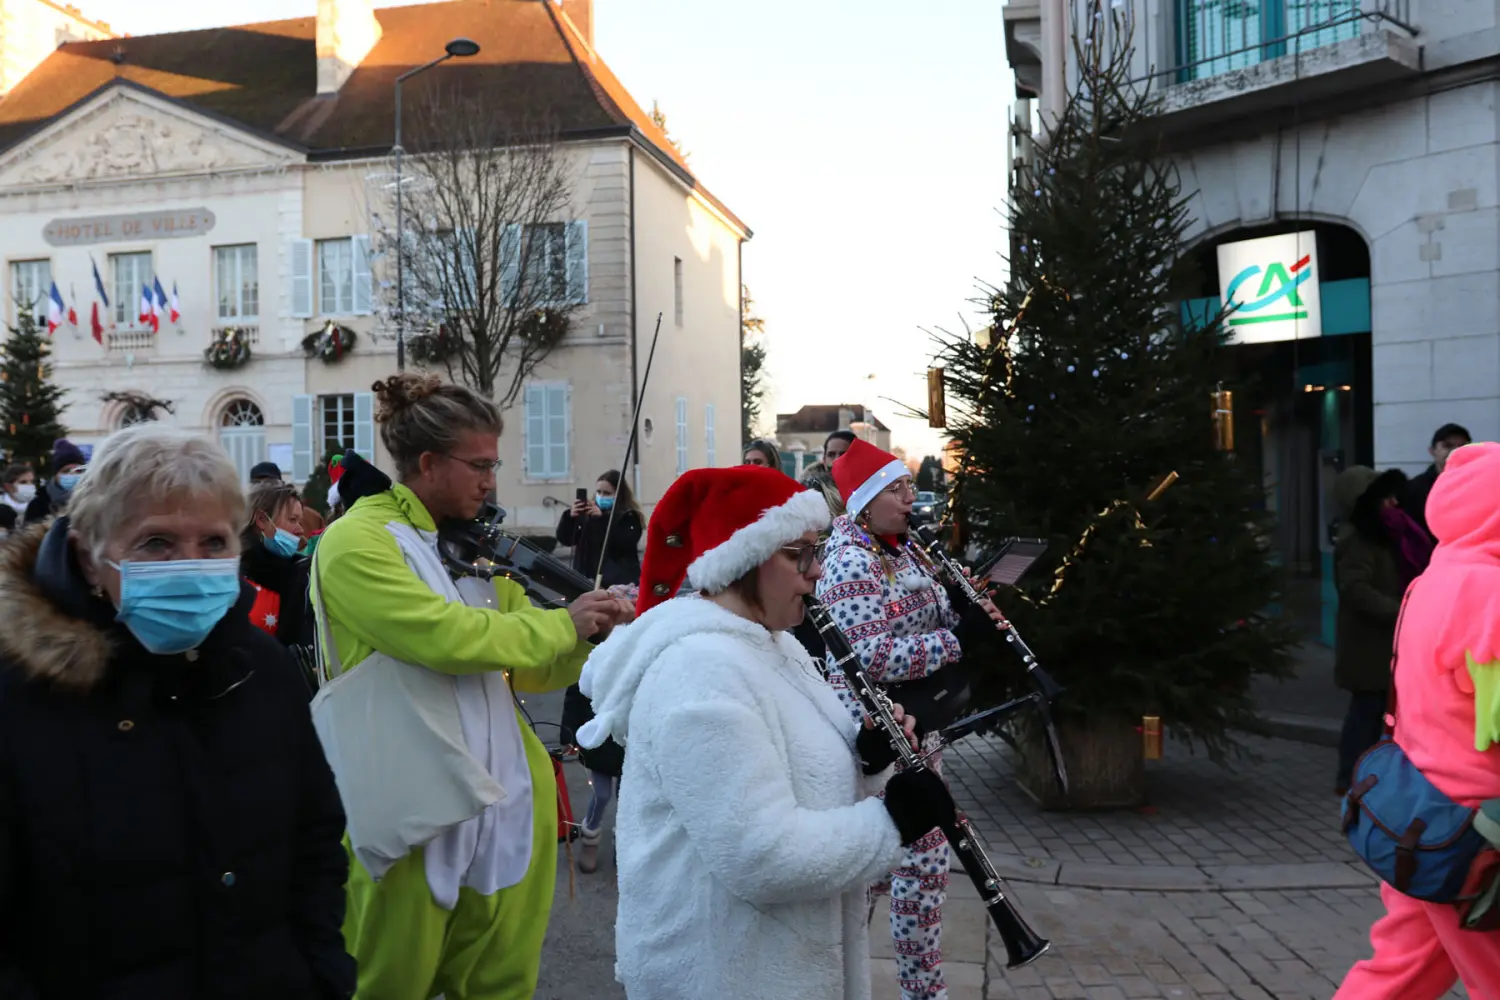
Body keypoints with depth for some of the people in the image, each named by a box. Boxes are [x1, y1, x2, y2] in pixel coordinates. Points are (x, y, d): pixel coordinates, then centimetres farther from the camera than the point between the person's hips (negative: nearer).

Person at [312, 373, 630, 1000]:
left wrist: (594, 635, -6)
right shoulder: (356, 542, -10)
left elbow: (533, 670, 13)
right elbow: (444, 635, -25)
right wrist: (561, 625, -14)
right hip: (410, 810, -6)